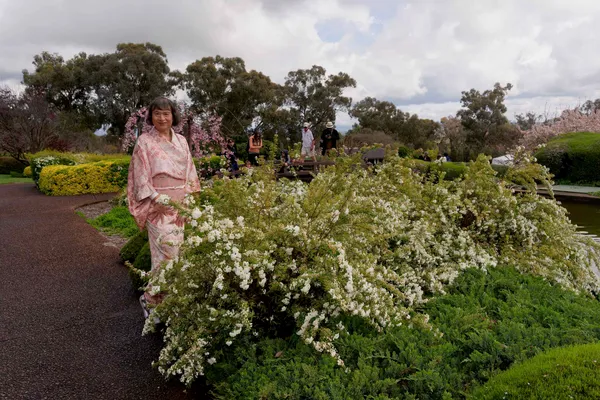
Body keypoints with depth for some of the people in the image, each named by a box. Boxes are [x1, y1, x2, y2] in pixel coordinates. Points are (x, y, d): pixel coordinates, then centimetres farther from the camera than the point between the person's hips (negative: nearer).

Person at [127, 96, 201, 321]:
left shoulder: (181, 142, 12)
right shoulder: (144, 142, -2)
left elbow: (190, 172, 13)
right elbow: (141, 177, -6)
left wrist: (192, 196, 1)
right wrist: (156, 197, -18)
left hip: (180, 204, 5)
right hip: (158, 206, -5)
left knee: (175, 251, 9)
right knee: (167, 253, -10)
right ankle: (151, 299, 10)